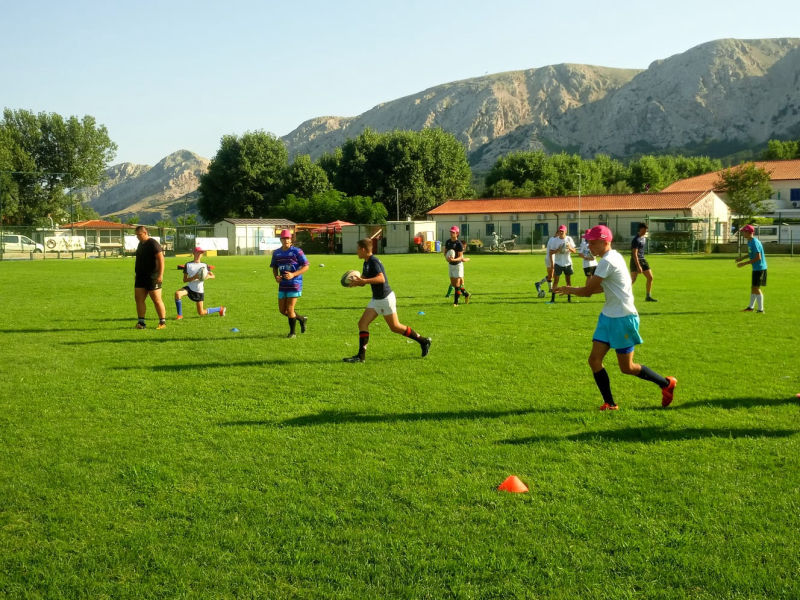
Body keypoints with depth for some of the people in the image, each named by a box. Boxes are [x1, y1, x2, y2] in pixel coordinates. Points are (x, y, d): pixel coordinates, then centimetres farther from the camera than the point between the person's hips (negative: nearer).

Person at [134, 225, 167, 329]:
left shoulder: (153, 243, -12)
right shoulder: (141, 244, 16)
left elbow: (161, 259, -18)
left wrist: (160, 275, -24)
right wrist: (137, 274, 24)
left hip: (152, 277, -9)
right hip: (141, 277, 9)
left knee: (157, 300, -4)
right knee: (139, 299, 4)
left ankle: (162, 322, 4)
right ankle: (141, 322, 9)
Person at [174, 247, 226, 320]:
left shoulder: (205, 265, 2)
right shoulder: (188, 265, -2)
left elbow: (213, 276, 7)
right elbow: (184, 280, -5)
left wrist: (209, 276, -17)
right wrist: (194, 277, -23)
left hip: (199, 291, -1)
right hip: (189, 288, 1)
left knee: (201, 313, 0)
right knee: (177, 293, -31)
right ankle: (180, 315, -16)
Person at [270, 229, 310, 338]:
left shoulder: (296, 251, -8)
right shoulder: (276, 253, 8)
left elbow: (306, 266, -8)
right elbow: (274, 267, 20)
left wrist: (293, 274, -20)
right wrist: (276, 276, -2)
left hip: (295, 284, -6)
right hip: (282, 285, 6)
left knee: (290, 309, -8)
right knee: (282, 310, 8)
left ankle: (292, 333, 8)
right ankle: (301, 319, 30)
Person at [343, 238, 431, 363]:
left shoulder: (374, 261, -18)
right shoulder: (366, 263, 11)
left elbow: (381, 278, -32)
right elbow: (362, 281, 18)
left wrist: (364, 281, -37)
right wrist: (354, 281, -3)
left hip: (386, 298, -9)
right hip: (376, 300, 9)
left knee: (395, 327, 0)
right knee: (362, 323, -2)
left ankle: (423, 341, 15)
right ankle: (361, 356, -2)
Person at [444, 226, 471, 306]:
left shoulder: (459, 244, -18)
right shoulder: (448, 242, 3)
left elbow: (460, 257, -18)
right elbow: (445, 251, 12)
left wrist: (454, 259, -37)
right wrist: (446, 257, -9)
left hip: (458, 265, -7)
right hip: (450, 265, 7)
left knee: (457, 285, -7)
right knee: (453, 284, 13)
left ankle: (456, 302, 0)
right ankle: (466, 294, 32)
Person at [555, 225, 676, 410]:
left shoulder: (608, 261, -21)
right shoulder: (613, 257, 10)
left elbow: (588, 291, -18)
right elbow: (602, 287, 16)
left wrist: (569, 289, 1)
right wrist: (572, 290, 5)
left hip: (623, 318, -9)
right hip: (608, 316, 9)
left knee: (627, 368, 3)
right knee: (594, 360, 2)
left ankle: (667, 383, 22)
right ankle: (610, 404, 10)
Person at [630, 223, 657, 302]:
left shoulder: (643, 237, 11)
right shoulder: (636, 240, -18)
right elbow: (634, 254, -24)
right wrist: (638, 266, -29)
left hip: (643, 260, 9)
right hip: (636, 261, -9)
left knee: (650, 277, 4)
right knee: (633, 279, -13)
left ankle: (648, 297, 11)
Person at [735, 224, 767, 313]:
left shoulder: (754, 242, -21)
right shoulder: (749, 241, 9)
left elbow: (758, 257, -24)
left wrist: (745, 263, -22)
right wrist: (741, 259, 15)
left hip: (760, 268, -10)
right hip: (756, 268, 10)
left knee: (756, 288, -6)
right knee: (753, 287, 16)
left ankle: (761, 309, 0)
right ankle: (750, 307, 27)